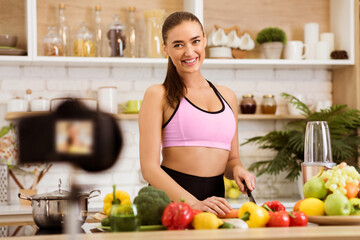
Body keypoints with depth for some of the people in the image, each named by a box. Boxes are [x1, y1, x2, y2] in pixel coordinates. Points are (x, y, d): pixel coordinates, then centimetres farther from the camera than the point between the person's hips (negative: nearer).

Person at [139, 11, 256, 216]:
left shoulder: (227, 96, 17)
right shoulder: (158, 95, 1)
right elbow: (149, 167, -7)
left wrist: (237, 169, 2)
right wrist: (193, 203, -20)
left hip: (215, 197, 4)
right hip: (171, 197, -4)